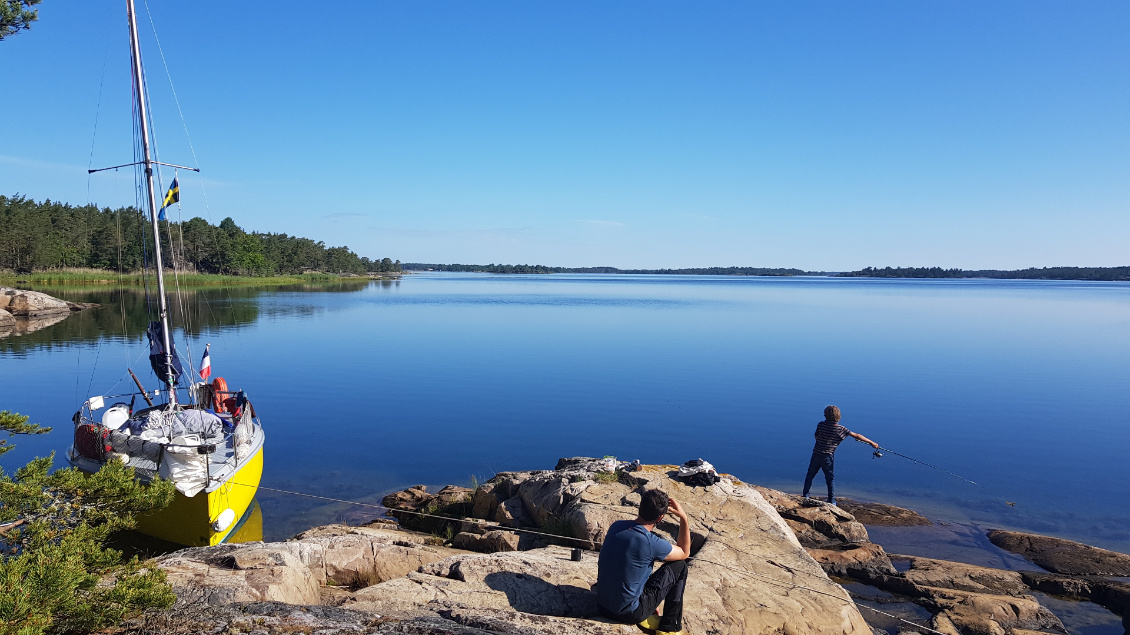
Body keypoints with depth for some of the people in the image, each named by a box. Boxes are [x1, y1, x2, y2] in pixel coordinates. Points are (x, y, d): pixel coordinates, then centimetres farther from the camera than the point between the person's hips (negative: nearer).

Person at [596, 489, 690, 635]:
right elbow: (685, 553, -1)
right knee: (679, 566, 5)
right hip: (628, 613, -6)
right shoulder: (652, 544, -22)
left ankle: (645, 618, 21)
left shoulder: (616, 526, -5)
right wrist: (684, 518, -1)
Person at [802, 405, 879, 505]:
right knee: (830, 478, 11)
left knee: (810, 475, 14)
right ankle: (832, 501, 14)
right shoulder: (840, 429, -7)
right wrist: (871, 443, 2)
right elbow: (856, 436, -3)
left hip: (816, 454, 1)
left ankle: (805, 496, 16)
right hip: (827, 457, -1)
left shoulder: (821, 425, -4)